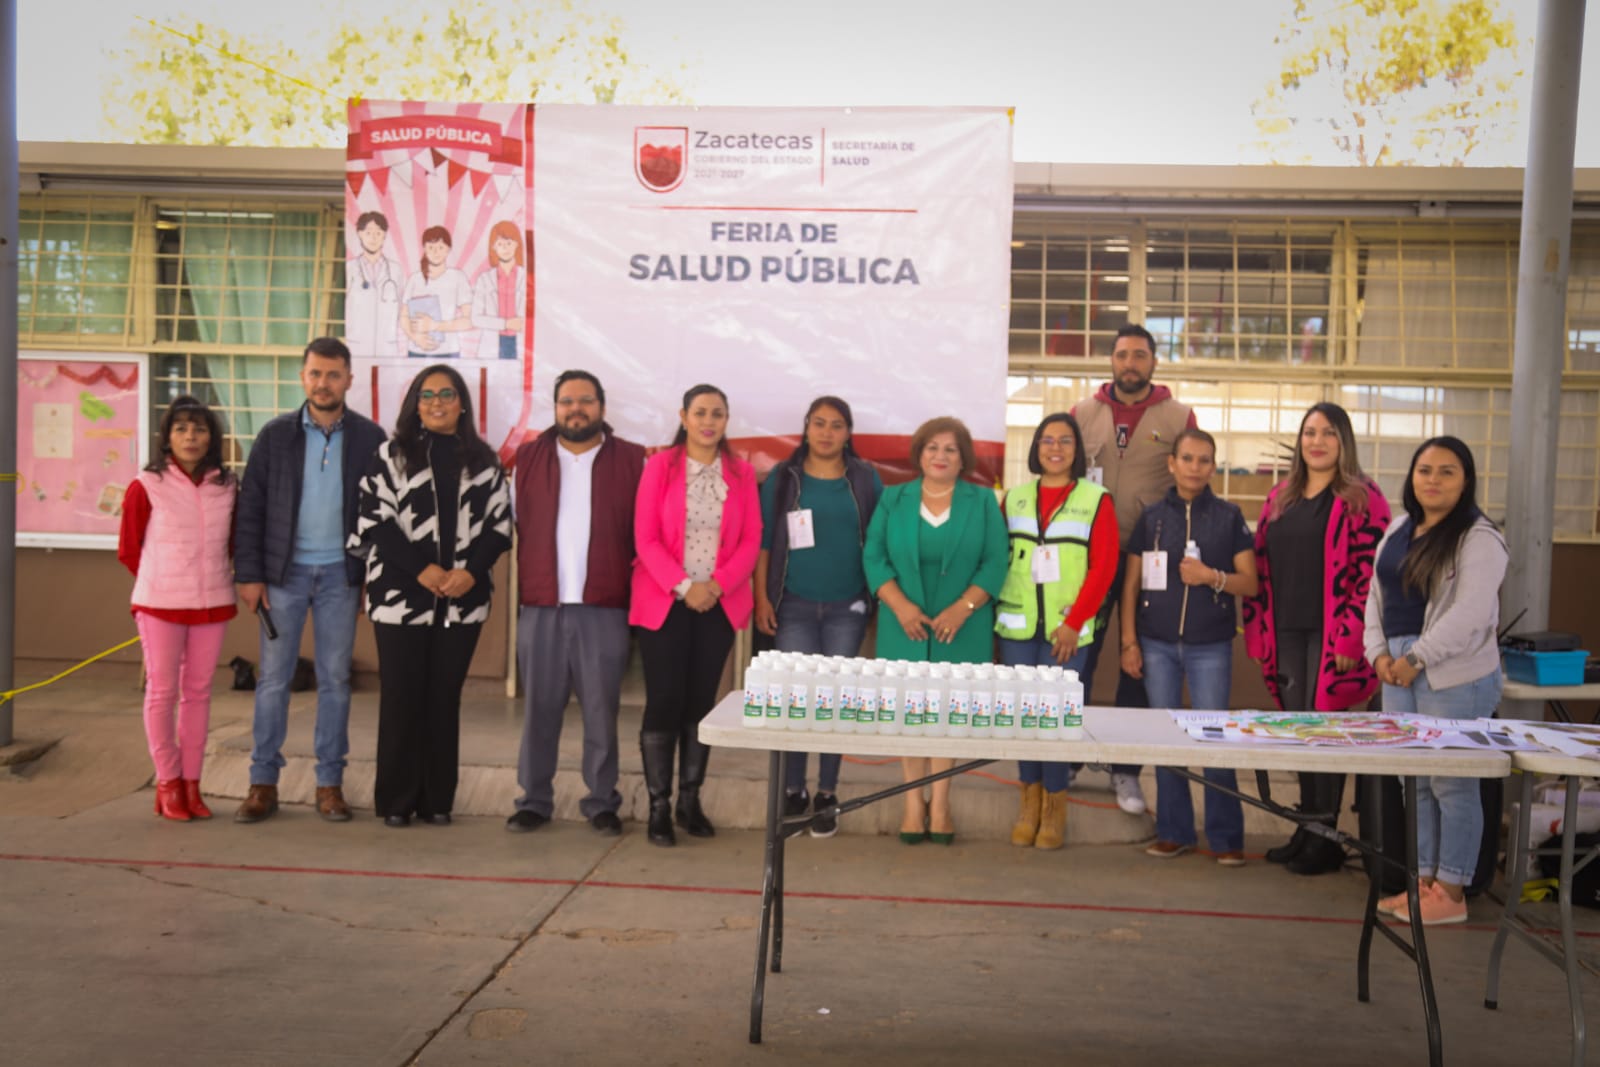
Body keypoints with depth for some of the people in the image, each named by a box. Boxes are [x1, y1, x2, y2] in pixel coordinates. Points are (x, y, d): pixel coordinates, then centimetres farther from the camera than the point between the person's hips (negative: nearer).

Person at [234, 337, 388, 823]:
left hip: (340, 574, 0)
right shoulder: (275, 435, 2)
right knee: (272, 678, 3)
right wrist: (248, 574, -4)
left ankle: (330, 783, 14)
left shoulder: (369, 437, 1)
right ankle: (263, 783, 12)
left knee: (335, 680, 6)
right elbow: (250, 508, 2)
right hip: (284, 572, 0)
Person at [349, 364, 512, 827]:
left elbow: (499, 523, 6)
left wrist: (471, 570, -10)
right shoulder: (391, 455, 5)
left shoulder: (483, 460, 10)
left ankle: (437, 799, 15)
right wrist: (421, 569, -14)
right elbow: (375, 520, -3)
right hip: (401, 594, -2)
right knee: (401, 698, 1)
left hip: (463, 598, 2)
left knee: (445, 698, 7)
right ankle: (395, 800, 11)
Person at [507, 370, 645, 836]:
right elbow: (517, 524, 10)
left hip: (605, 609, -1)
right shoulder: (529, 457, 10)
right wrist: (527, 585, 3)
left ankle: (602, 803, 16)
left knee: (601, 711, 5)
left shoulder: (632, 461, 4)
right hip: (541, 608, 2)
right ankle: (534, 801, 18)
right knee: (539, 709, 7)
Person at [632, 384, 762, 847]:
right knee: (664, 701, -3)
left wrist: (717, 585, -11)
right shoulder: (660, 466, -1)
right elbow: (645, 537, -6)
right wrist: (683, 586, -16)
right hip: (664, 601, -2)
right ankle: (659, 806, 7)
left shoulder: (741, 472, 6)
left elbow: (752, 539, 2)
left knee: (702, 701, 7)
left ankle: (690, 800, 18)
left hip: (719, 603, 2)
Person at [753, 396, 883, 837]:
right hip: (794, 605, 0)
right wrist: (761, 597, -3)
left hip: (847, 607, 1)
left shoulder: (865, 479, 4)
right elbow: (763, 540, 3)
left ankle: (827, 795, 14)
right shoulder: (783, 477, 3)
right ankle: (793, 790, 14)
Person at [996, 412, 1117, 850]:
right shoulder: (1014, 498, 10)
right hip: (1017, 625, 3)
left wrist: (1074, 623, -10)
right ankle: (1030, 797, 20)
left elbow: (1104, 565, -4)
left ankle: (1055, 806, 12)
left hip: (1067, 629, -3)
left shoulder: (1096, 500, 1)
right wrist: (992, 611, -1)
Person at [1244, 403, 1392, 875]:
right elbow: (1261, 566, 15)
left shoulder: (1362, 499, -4)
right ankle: (1305, 827, 21)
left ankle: (1324, 837, 9)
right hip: (1287, 634, 6)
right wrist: (1257, 632, 9)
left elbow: (1371, 574, -11)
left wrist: (1350, 639, -16)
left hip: (1331, 636, -5)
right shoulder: (1280, 498, 14)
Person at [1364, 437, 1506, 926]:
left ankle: (1451, 893, 9)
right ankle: (1423, 881, 22)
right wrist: (1379, 652, 2)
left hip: (1454, 677, -7)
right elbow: (1376, 597, 16)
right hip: (1398, 673, 7)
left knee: (1452, 784, -1)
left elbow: (1469, 614, -17)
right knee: (1414, 783, 11)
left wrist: (1416, 658, -16)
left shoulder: (1479, 539, -9)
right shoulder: (1397, 531, 15)